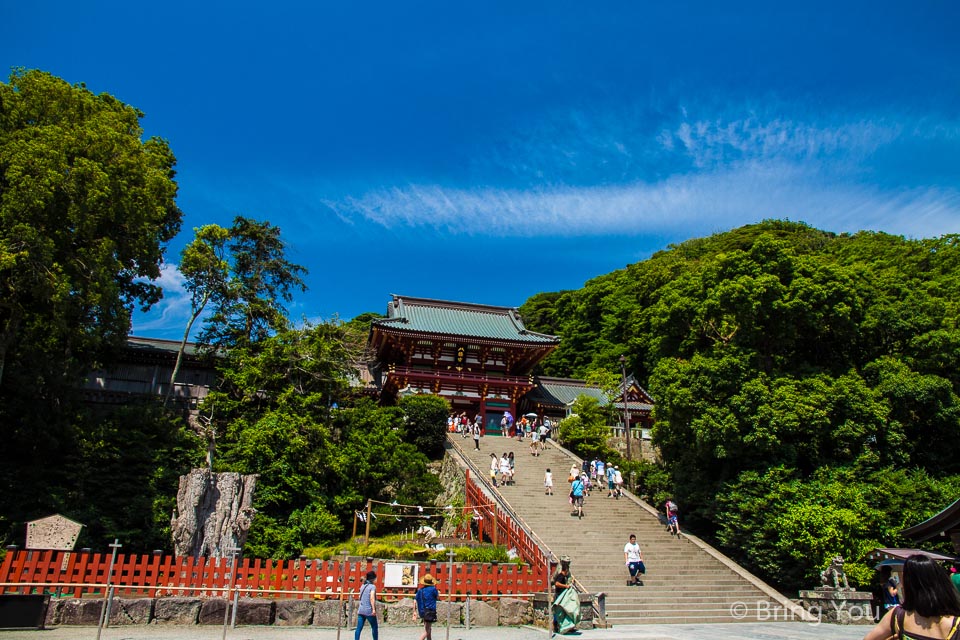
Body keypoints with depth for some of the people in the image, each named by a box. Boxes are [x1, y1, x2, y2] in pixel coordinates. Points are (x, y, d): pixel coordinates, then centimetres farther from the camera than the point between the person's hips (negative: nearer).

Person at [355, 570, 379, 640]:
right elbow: (372, 598, -20)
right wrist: (374, 609, -24)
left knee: (359, 628, 1)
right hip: (369, 611, -6)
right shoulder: (372, 586, -8)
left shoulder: (363, 586, 12)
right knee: (374, 628, 11)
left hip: (361, 610, 6)